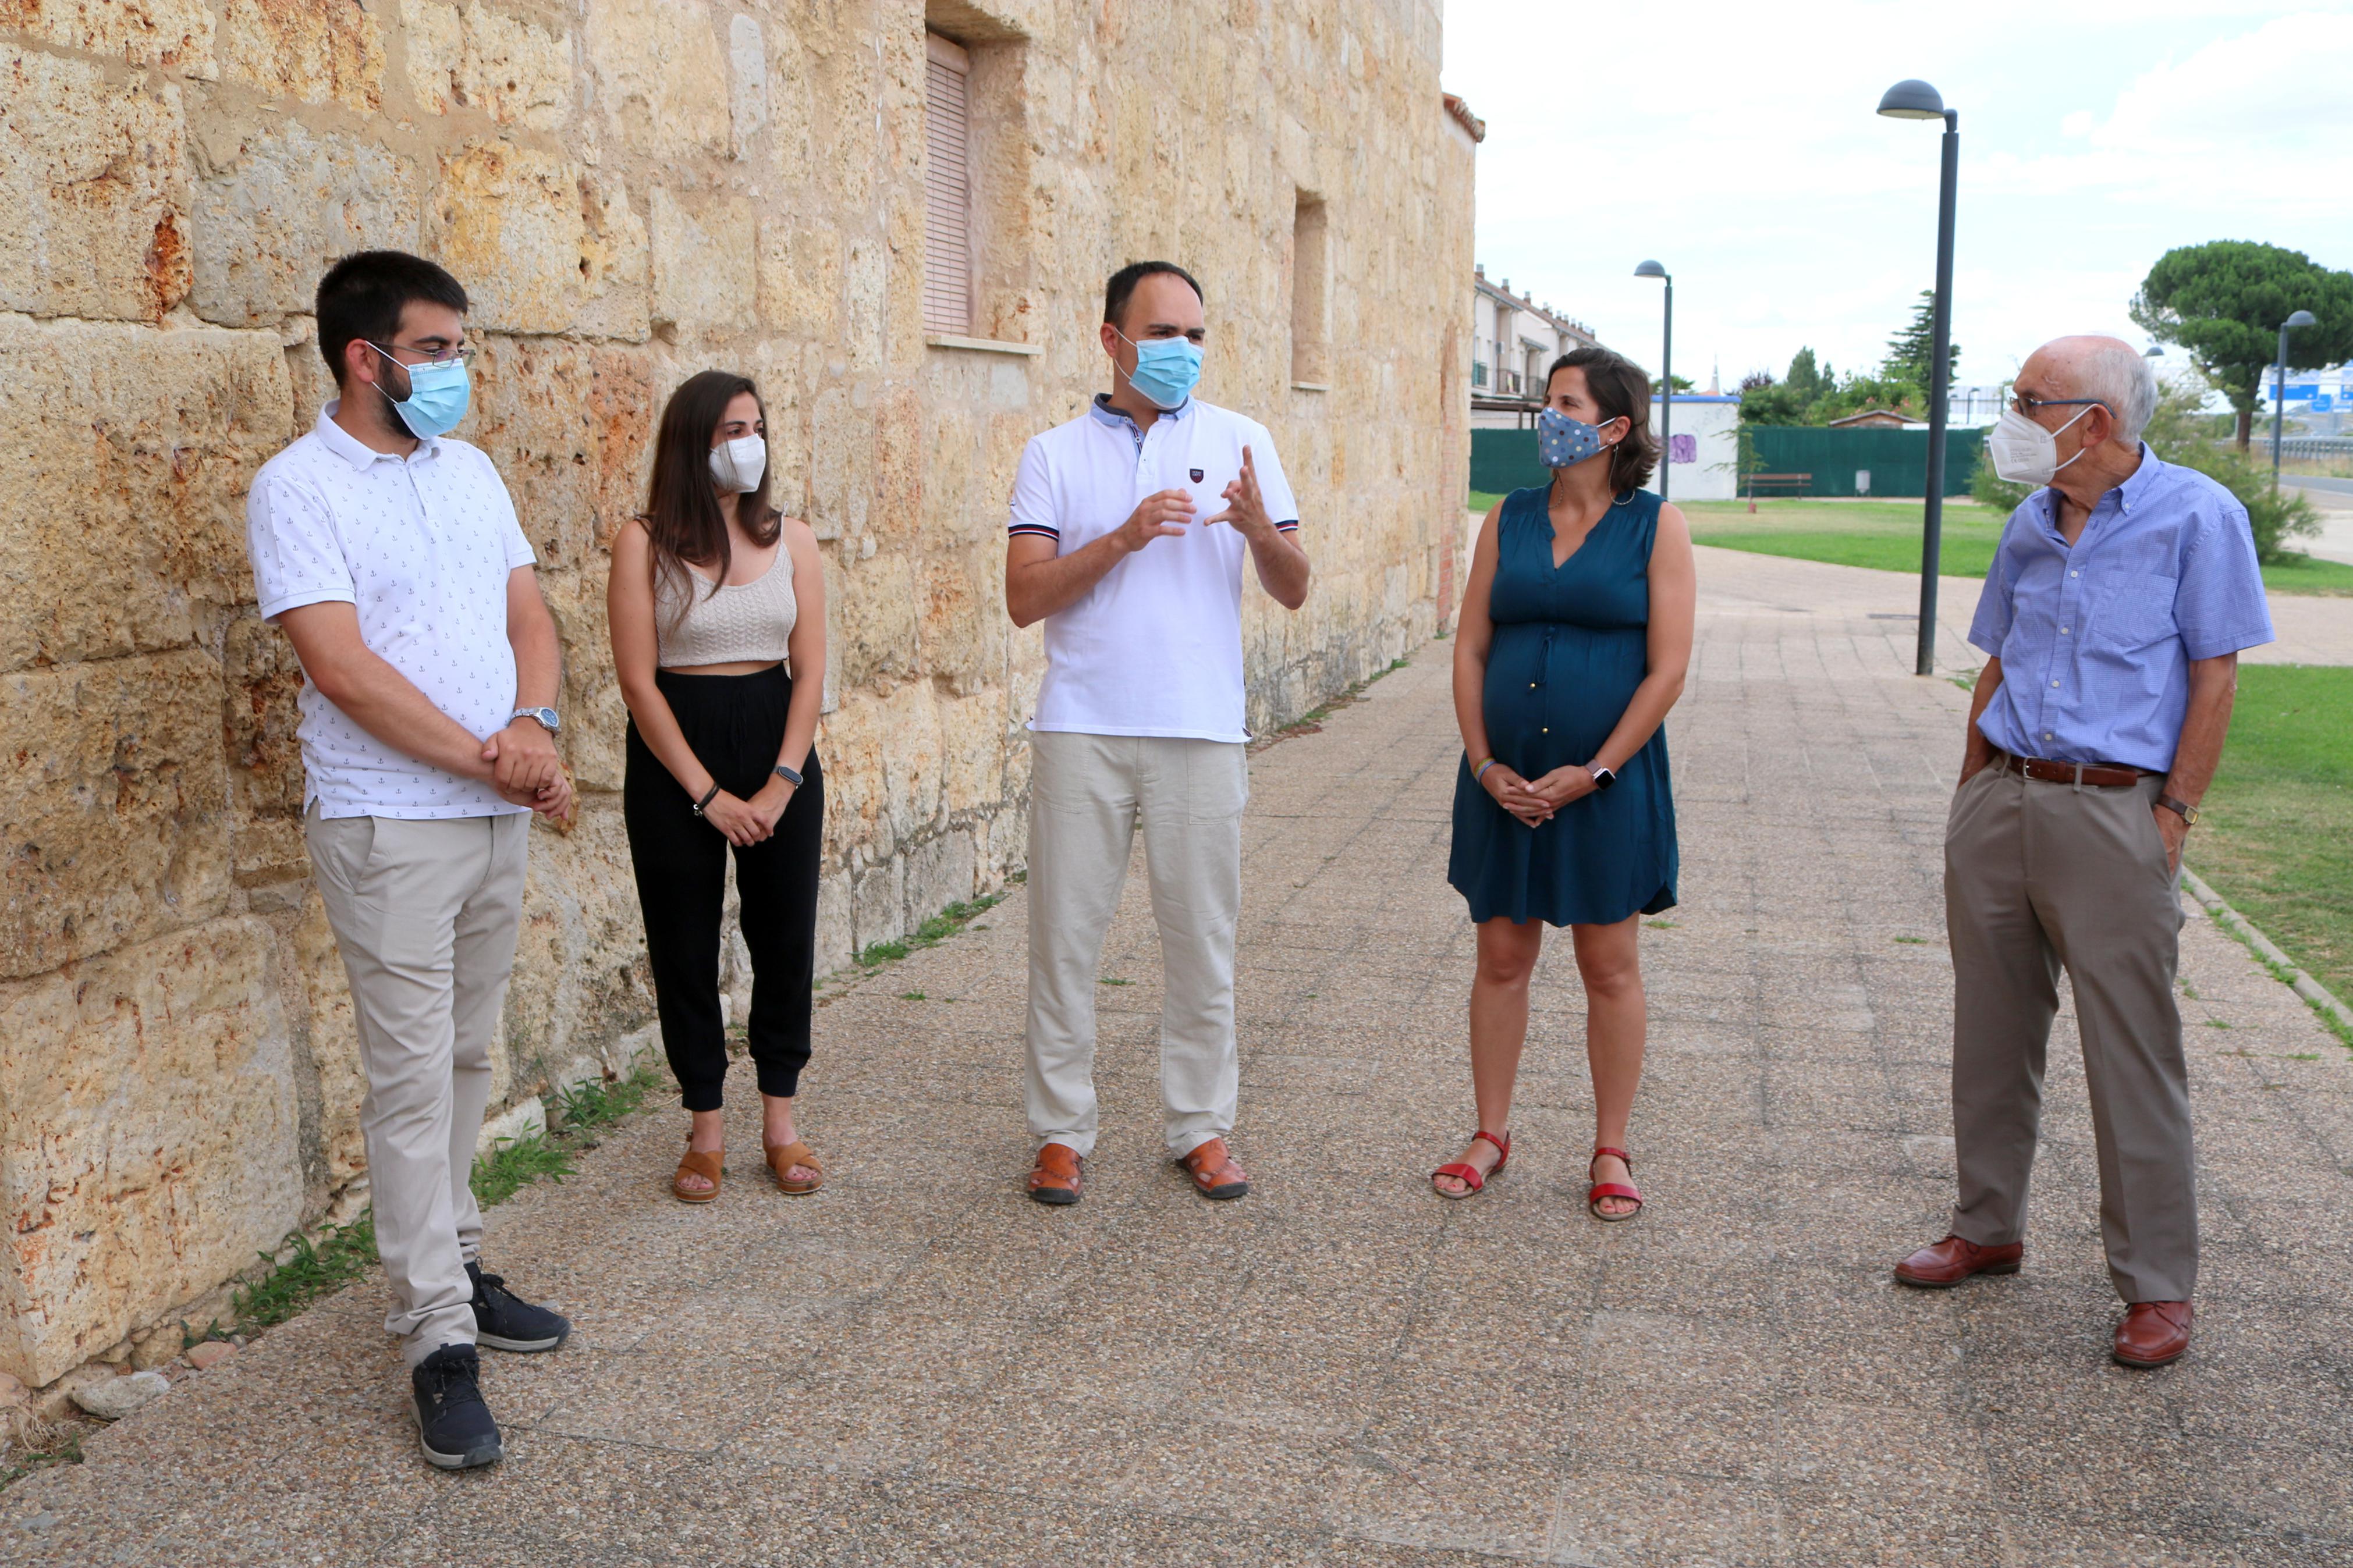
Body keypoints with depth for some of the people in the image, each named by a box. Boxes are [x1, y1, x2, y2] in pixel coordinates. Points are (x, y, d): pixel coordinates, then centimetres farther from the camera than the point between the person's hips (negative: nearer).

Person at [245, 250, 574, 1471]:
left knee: (464, 1057, 15)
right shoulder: (298, 487, -9)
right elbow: (341, 665, -17)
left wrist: (534, 725, -10)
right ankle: (439, 1342, 3)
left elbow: (528, 613, 10)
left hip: (499, 817, 7)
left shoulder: (468, 471, 13)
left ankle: (453, 1264, 29)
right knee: (411, 1077, -4)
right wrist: (488, 757, -15)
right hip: (388, 825, -7)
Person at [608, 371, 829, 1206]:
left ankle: (780, 1120, 20)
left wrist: (780, 784, -9)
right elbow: (638, 679, -9)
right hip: (674, 753, -2)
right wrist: (707, 793, -12)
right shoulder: (644, 542, -5)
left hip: (777, 739, 3)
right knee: (684, 945, 4)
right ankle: (705, 1126, 18)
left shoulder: (791, 538, 4)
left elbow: (809, 668, 1)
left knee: (785, 934, 6)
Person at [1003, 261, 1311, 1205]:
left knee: (1203, 940, 6)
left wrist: (1259, 529, -16)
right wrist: (1122, 538, -16)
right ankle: (1062, 1130, 16)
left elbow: (1294, 592, 4)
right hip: (1082, 729, 0)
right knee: (1065, 935, 3)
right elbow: (1024, 598, -4)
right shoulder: (1054, 455, 7)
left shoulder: (1240, 442, 8)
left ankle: (1200, 1128, 19)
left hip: (1201, 733, 1)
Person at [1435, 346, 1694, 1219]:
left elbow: (1668, 667, -8)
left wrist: (1595, 771, -13)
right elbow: (1470, 649, 6)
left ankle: (1610, 1152, 17)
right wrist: (1485, 764, -5)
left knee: (1609, 966, 5)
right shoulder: (1509, 519, 7)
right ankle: (1491, 1135, 22)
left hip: (1608, 785, -3)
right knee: (1501, 957, 9)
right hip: (1506, 784, 3)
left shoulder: (1656, 527, -2)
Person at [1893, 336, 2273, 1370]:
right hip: (1999, 806, 6)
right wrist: (1972, 799, 11)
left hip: (2112, 811, -6)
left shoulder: (2196, 516, -5)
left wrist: (2173, 815, -11)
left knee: (2133, 1055, -2)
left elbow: (2215, 678, -6)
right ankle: (1987, 1229, 28)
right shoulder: (2031, 526, 12)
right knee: (1991, 1033, 13)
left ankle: (2158, 1285, 9)